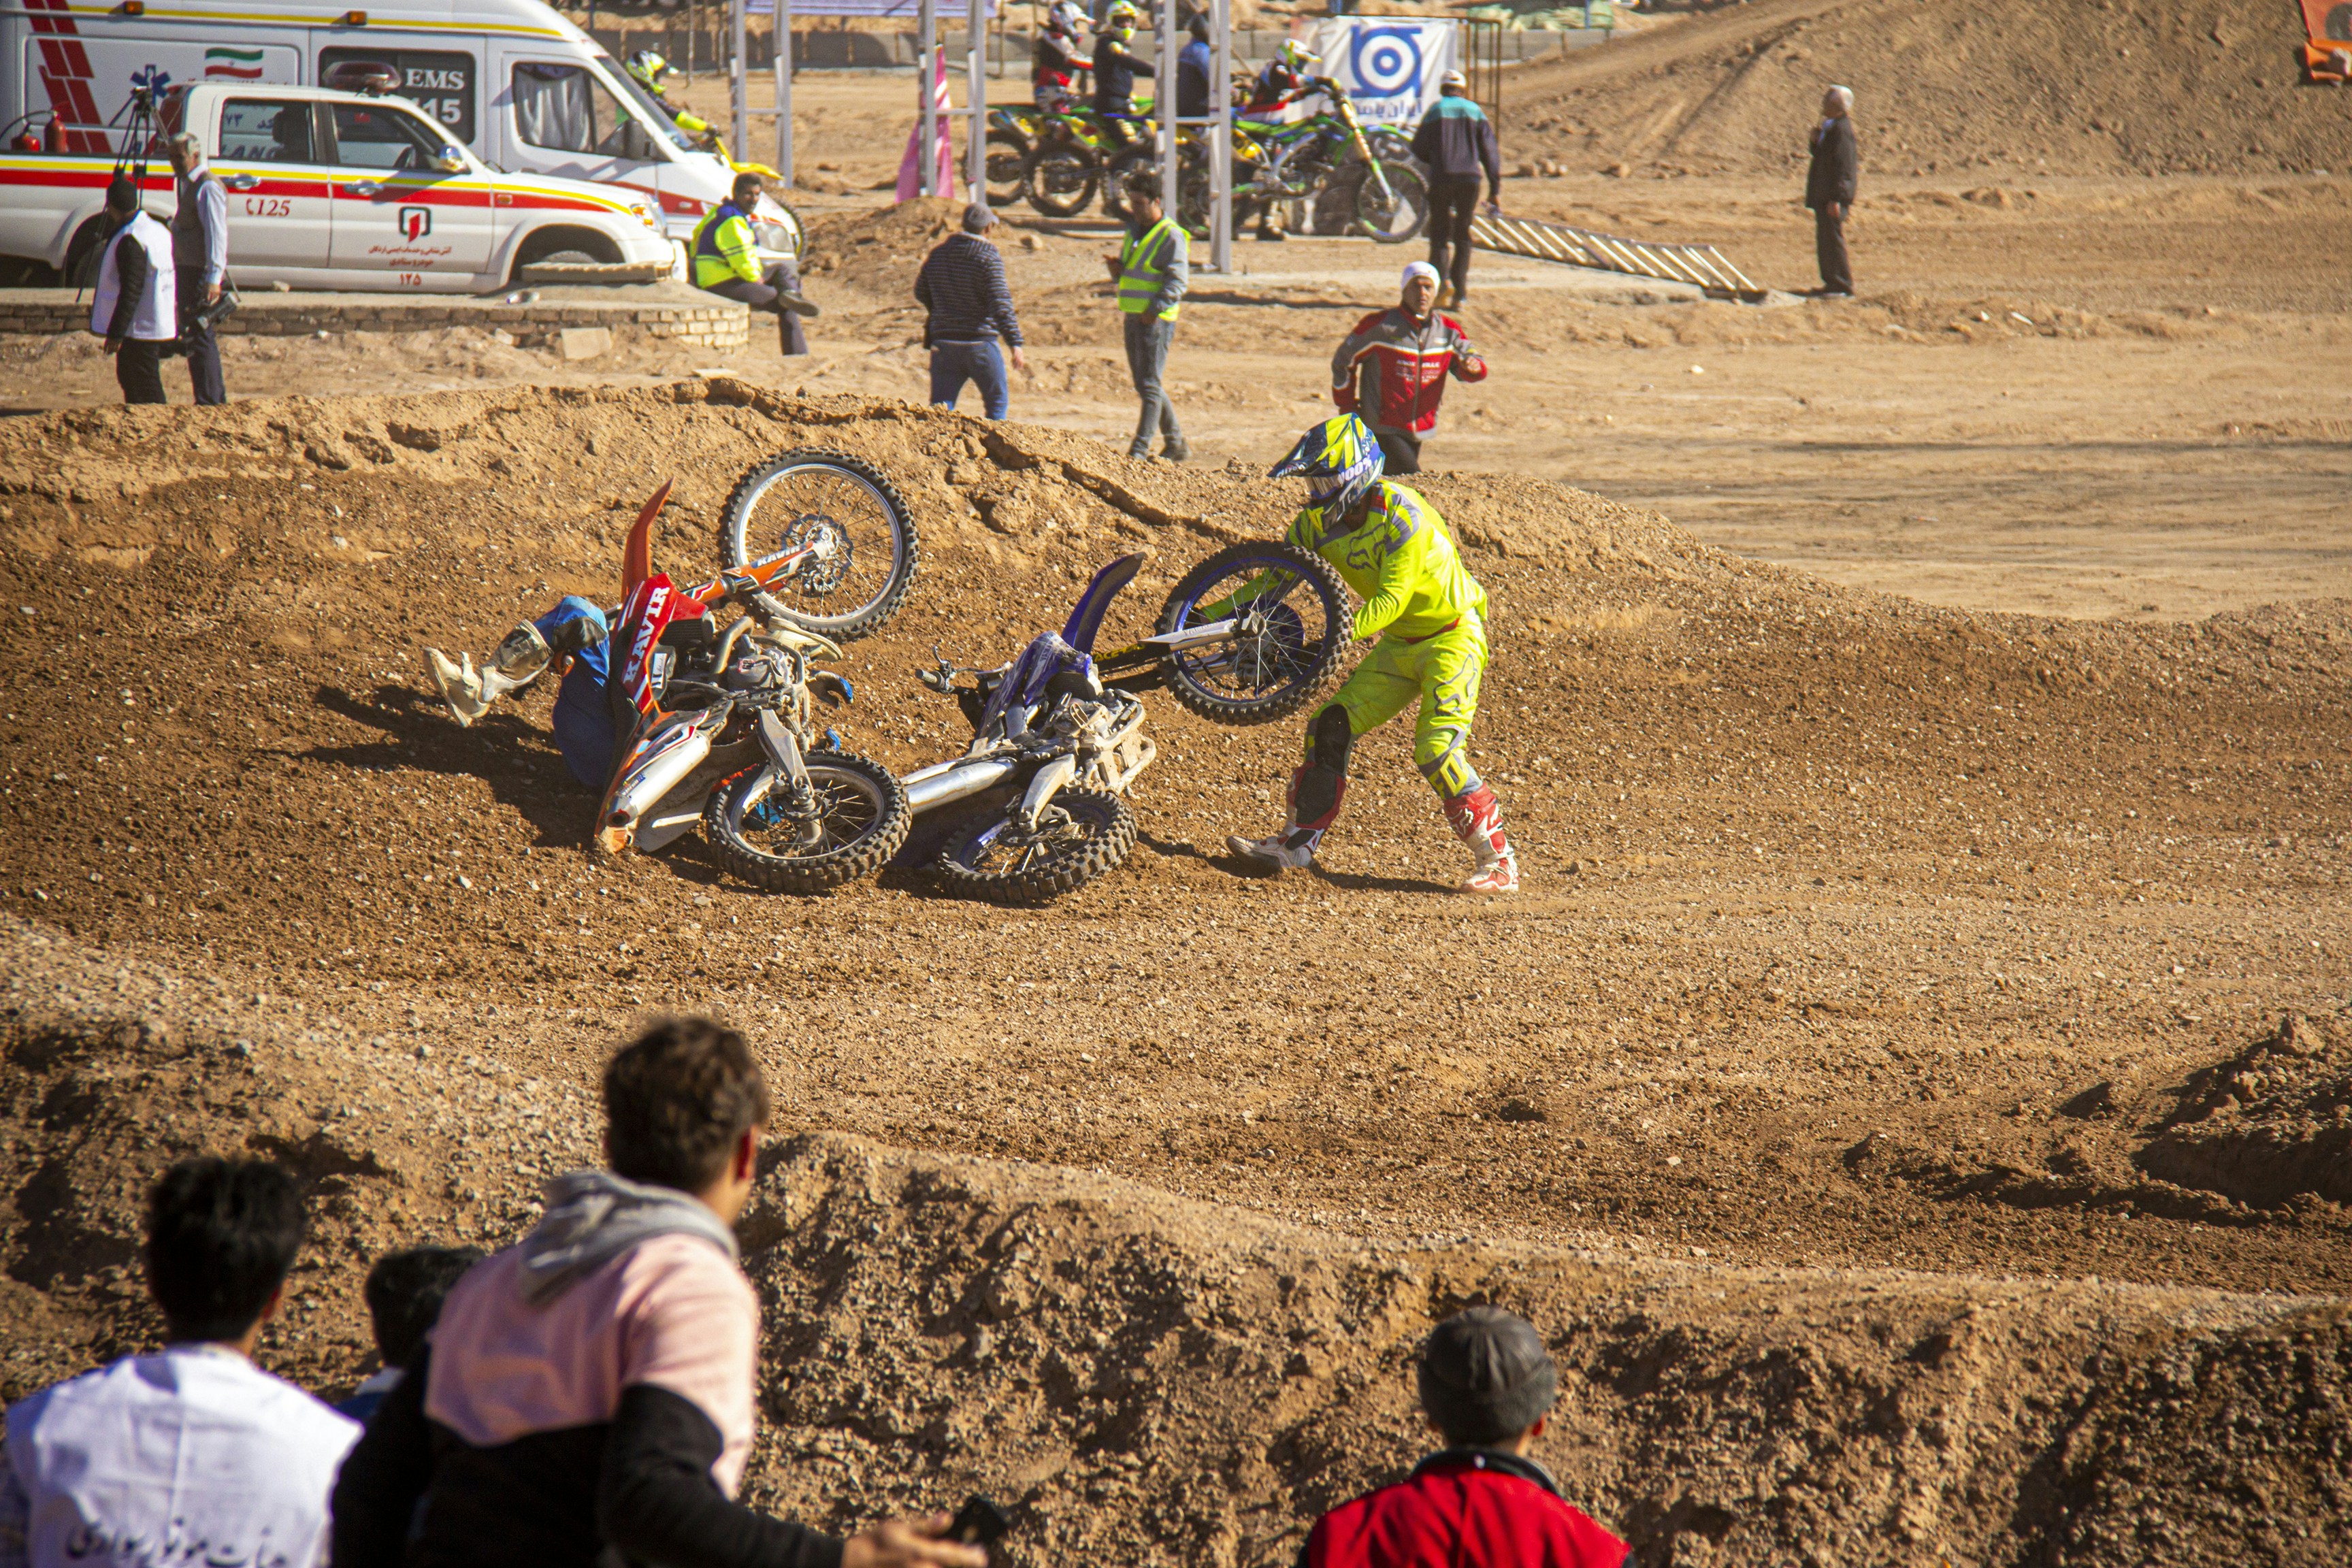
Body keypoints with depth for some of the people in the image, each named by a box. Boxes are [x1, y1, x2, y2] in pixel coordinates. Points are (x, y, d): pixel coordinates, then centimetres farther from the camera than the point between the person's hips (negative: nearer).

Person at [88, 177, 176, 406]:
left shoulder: (130, 241, -21)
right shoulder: (157, 230, 10)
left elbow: (131, 292, -24)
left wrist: (116, 333, -20)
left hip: (139, 328, -10)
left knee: (146, 388, -6)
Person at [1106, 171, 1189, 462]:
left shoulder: (1171, 236, -10)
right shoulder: (1134, 231, 16)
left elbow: (1178, 280, -16)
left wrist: (1156, 308, -25)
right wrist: (1117, 268, 2)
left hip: (1157, 320, -9)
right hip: (1133, 317, 9)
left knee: (1150, 386, -9)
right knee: (1145, 385, 13)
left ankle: (1139, 451, -10)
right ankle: (1176, 444, 24)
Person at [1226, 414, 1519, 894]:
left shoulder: (1401, 514, -26)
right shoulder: (1319, 521, -2)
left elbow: (1392, 599, -29)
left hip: (1452, 636, -8)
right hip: (1400, 643, 8)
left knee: (1436, 749, -21)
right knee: (1330, 728, -3)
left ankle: (1498, 863, -13)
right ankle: (1297, 842, 3)